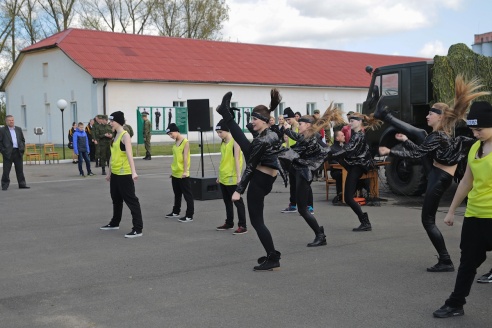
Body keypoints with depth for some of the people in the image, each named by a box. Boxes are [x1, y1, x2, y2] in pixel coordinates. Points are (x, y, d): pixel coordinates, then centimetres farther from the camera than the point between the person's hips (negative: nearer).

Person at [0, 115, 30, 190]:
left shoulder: (18, 129, 14)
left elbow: (23, 140, 18)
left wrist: (22, 148, 6)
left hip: (18, 152, 4)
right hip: (8, 153, -4)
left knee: (20, 170, 7)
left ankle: (22, 184, 13)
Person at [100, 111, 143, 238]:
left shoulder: (125, 135, -14)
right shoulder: (115, 136, 13)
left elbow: (129, 154, -27)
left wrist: (133, 172, -37)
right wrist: (109, 171, 23)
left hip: (124, 174, -9)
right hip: (115, 173, 9)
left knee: (131, 200, -8)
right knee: (116, 199, 21)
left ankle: (138, 229, -7)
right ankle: (115, 223, 37)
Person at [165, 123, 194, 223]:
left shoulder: (185, 142, -13)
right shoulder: (175, 142, 11)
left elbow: (185, 157, -18)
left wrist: (185, 171, -21)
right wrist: (172, 170, 19)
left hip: (183, 174, -8)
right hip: (175, 173, 8)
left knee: (187, 195, -3)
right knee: (177, 194, 20)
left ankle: (189, 216, -1)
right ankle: (176, 212, 33)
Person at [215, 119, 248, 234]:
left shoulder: (235, 141, -12)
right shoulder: (223, 142, 10)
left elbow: (237, 159, -17)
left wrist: (238, 176, -21)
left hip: (232, 178, -8)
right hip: (223, 177, 8)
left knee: (237, 201, -3)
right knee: (227, 201, 15)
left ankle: (242, 226, 0)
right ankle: (229, 223, 27)